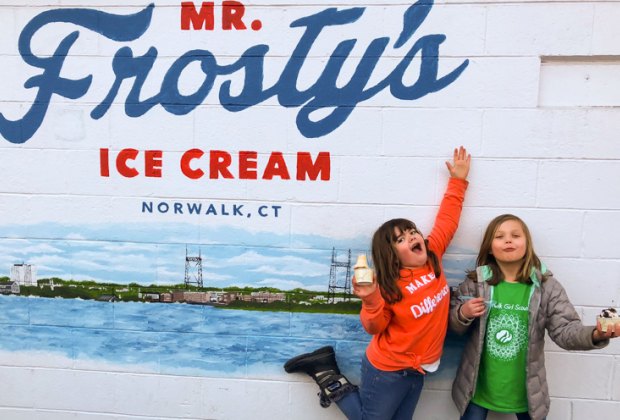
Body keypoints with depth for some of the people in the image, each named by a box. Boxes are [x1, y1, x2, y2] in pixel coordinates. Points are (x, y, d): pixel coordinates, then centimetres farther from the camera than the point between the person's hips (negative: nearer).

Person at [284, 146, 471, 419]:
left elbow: (447, 219, 3)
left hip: (416, 368, 6)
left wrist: (458, 180, 8)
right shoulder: (389, 285, -21)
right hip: (387, 369, -6)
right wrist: (370, 300, -34)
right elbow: (375, 327, -14)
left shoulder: (433, 257, -7)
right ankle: (330, 377, 23)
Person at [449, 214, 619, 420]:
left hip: (526, 390, 1)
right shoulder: (475, 282, -9)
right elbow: (453, 324, -1)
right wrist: (462, 314, -21)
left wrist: (595, 335, -32)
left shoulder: (547, 286, -8)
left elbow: (565, 330, -14)